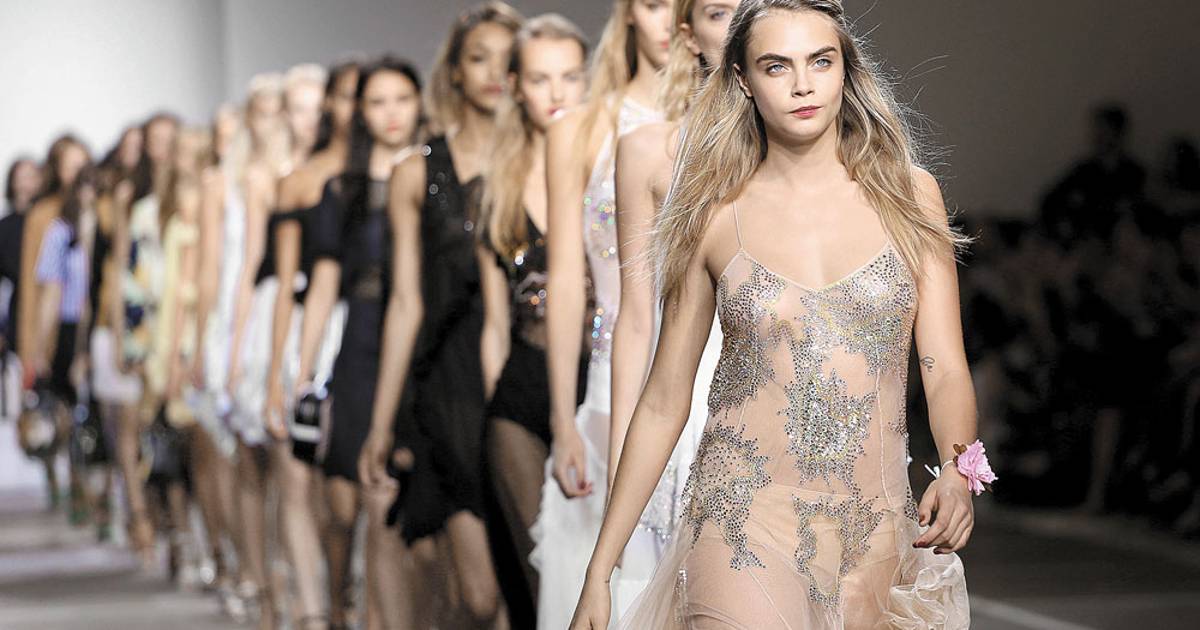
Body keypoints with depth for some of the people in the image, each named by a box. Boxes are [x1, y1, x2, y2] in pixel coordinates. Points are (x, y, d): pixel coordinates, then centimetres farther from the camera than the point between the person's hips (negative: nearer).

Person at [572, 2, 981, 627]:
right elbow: (663, 402, 4)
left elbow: (946, 371, 1)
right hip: (745, 528, -2)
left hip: (878, 531, 2)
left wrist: (958, 470, -20)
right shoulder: (714, 216, 1)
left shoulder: (907, 195, 3)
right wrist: (598, 574, 2)